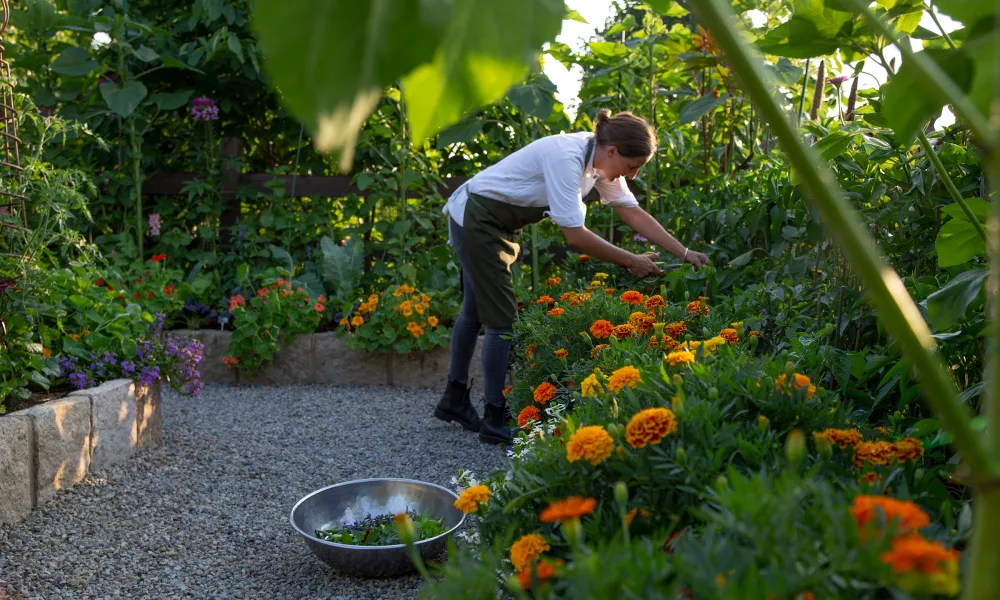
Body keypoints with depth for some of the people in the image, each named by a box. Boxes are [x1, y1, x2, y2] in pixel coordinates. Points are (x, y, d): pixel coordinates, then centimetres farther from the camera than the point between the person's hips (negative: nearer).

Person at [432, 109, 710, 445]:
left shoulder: (599, 162, -4)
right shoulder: (566, 156, -30)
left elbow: (635, 215, 2)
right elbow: (575, 236, -31)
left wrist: (684, 253, 0)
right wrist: (630, 261, -21)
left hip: (498, 224, 10)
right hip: (475, 219, -10)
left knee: (476, 311, 18)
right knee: (502, 319, -8)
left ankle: (455, 401, 33)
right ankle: (495, 420, 4)